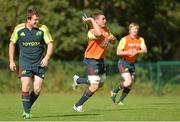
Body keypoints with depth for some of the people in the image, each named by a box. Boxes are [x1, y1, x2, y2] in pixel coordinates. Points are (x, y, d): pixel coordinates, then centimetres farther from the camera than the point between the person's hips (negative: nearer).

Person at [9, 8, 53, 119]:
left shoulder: (43, 29, -5)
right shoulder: (19, 29, -3)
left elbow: (50, 44, 0)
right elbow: (12, 43, 10)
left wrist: (47, 58, -15)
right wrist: (11, 61, 7)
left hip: (39, 64, 1)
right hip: (25, 63, -1)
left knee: (37, 90, -3)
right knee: (25, 88, -12)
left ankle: (28, 106, 24)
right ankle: (26, 112, 1)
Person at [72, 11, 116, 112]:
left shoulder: (106, 29, 6)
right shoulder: (92, 31, -21)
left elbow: (111, 40, 21)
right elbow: (99, 34, -45)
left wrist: (111, 38, -4)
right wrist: (92, 20, -35)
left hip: (100, 59, 9)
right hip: (92, 60, -9)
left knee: (100, 84, 20)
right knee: (94, 87, -12)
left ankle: (78, 80, 39)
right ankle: (78, 105, 3)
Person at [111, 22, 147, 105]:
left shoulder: (140, 40, 2)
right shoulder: (125, 39, -11)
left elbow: (145, 50, -12)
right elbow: (118, 52, -16)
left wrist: (137, 52, -31)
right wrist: (128, 52, -32)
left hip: (132, 63, 6)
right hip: (123, 62, -6)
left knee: (130, 85, 4)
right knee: (128, 82, -21)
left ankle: (120, 101, 18)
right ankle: (114, 91, 3)